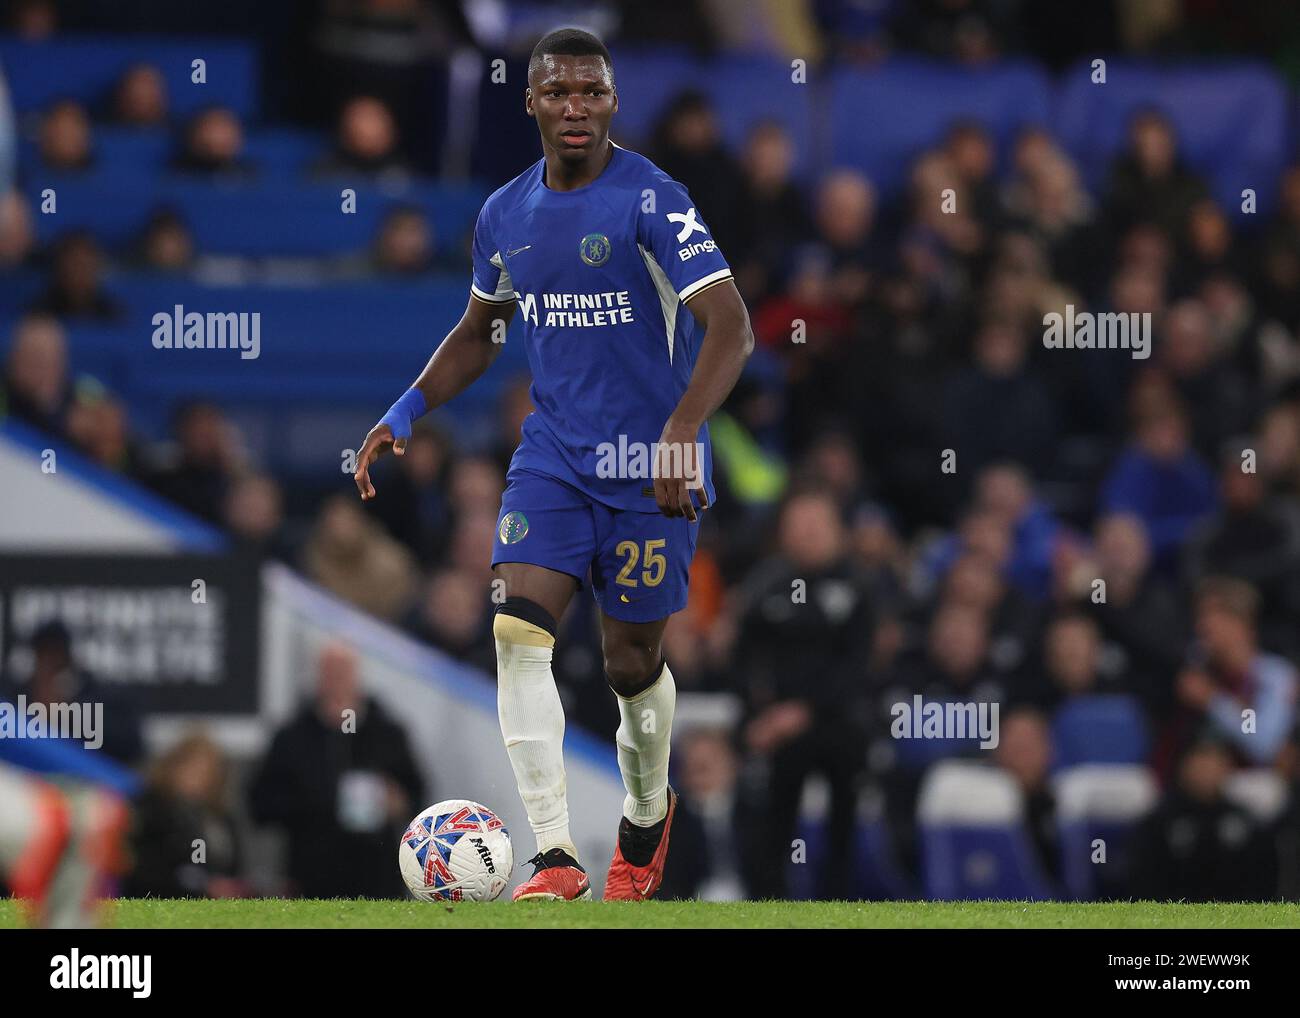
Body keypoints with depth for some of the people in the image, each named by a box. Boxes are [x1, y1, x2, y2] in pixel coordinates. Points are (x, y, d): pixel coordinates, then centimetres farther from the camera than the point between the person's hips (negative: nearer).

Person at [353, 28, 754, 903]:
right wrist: (405, 413, 9)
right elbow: (479, 332, 22)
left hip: (650, 467, -4)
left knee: (631, 664, 5)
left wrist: (682, 430, -34)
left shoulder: (650, 199, -14)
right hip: (554, 453, 4)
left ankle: (647, 816, 37)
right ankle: (557, 860, -17)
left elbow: (731, 327, -20)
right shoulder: (506, 215, 5)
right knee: (518, 627, -15)